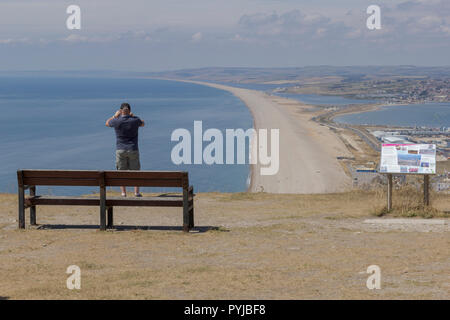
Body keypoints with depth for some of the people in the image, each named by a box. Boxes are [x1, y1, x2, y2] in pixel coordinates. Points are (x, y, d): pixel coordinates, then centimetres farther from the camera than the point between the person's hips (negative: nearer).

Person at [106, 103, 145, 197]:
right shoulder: (135, 120, -7)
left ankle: (123, 193, 1)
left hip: (120, 150, -1)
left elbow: (107, 123, 14)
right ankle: (136, 192, 2)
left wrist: (115, 115, 21)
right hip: (133, 150, 1)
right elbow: (142, 124, 18)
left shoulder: (116, 121, -10)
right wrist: (133, 116, 23)